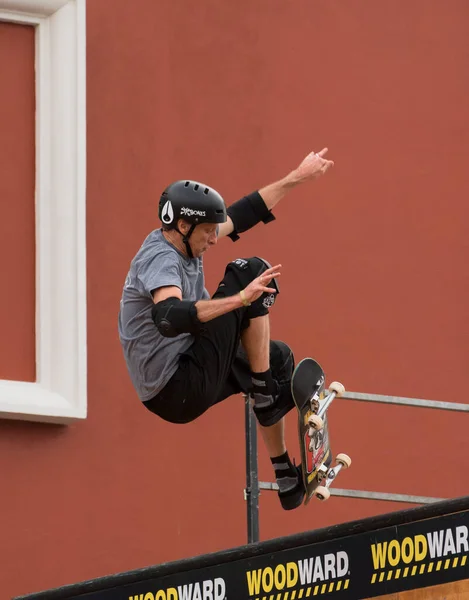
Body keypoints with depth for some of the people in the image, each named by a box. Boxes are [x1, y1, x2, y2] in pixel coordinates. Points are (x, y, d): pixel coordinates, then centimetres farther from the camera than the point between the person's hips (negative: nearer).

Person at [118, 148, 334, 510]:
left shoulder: (184, 241, 7)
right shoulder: (161, 260, -22)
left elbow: (244, 215, 18)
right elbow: (169, 319, -42)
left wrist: (297, 178, 21)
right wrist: (241, 299, -47)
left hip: (180, 386, 10)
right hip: (178, 390, -10)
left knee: (278, 356, 28)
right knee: (248, 272, -11)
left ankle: (286, 476, 29)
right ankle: (264, 393, -7)